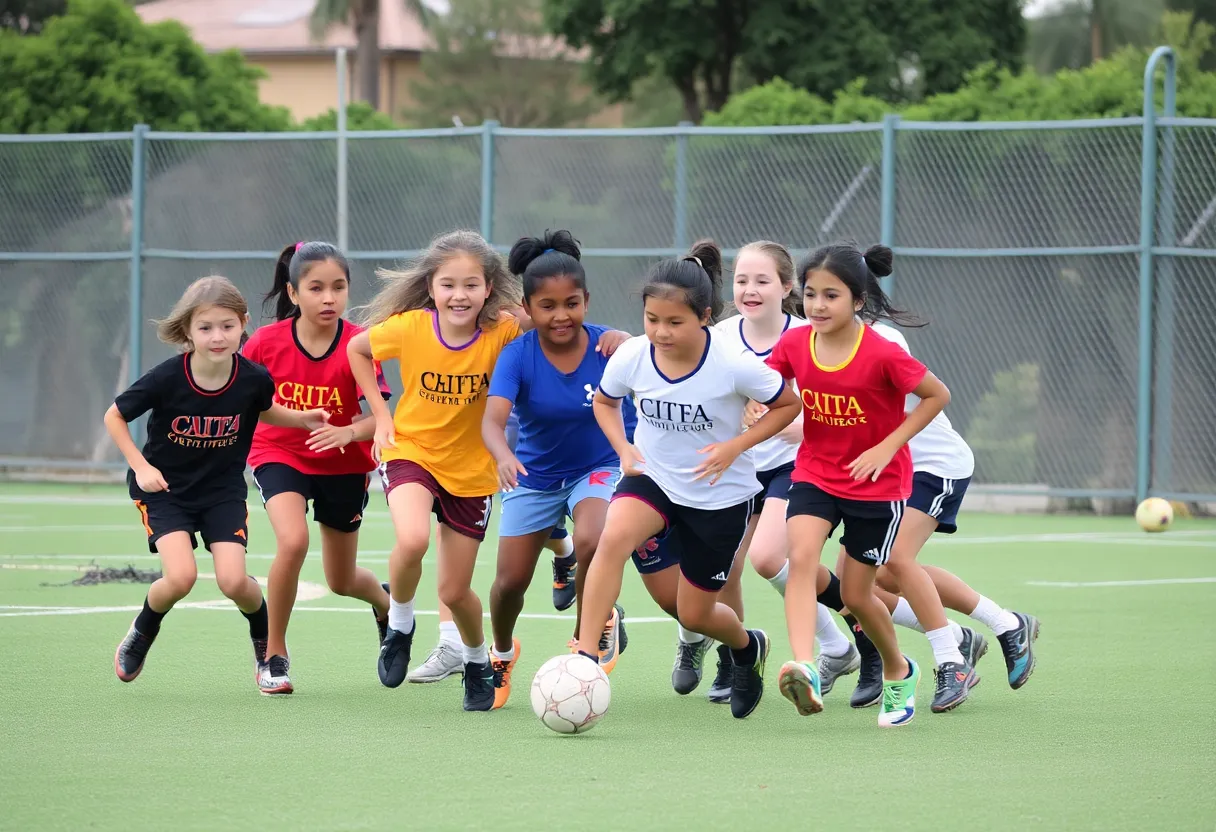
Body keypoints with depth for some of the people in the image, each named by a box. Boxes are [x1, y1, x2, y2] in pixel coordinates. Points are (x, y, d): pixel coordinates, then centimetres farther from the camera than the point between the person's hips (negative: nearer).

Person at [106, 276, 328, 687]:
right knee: (181, 577, -21)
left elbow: (264, 411, 11)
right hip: (165, 488, -1)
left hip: (223, 490, 1)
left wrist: (304, 419, -6)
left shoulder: (253, 379, -15)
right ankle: (142, 633, 12)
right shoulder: (167, 378, -22)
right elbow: (114, 417, -5)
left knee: (234, 581, -15)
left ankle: (265, 638, 19)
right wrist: (141, 467, -13)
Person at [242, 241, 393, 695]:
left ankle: (385, 602, 52)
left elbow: (378, 417, -25)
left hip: (343, 464, 1)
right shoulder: (267, 343, -17)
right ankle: (274, 657, -11)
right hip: (279, 454, -1)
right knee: (293, 542, -29)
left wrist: (349, 432, -43)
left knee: (341, 582, 12)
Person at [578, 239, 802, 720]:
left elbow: (789, 405, -8)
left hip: (721, 495, -2)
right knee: (614, 536, -33)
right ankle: (585, 659, -31)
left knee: (695, 614, 8)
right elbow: (604, 401, 8)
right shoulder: (630, 357, -15)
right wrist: (624, 449, -9)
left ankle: (748, 647, 45)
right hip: (652, 478, 2)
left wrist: (735, 447, -19)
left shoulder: (734, 365, -24)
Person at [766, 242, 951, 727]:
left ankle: (899, 672, 33)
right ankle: (804, 670, -37)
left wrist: (887, 447, -18)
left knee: (855, 595, 5)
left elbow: (938, 396, -12)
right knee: (801, 556, -24)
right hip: (815, 474, 3)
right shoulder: (794, 345, -10)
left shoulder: (882, 355, -22)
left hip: (877, 483, -3)